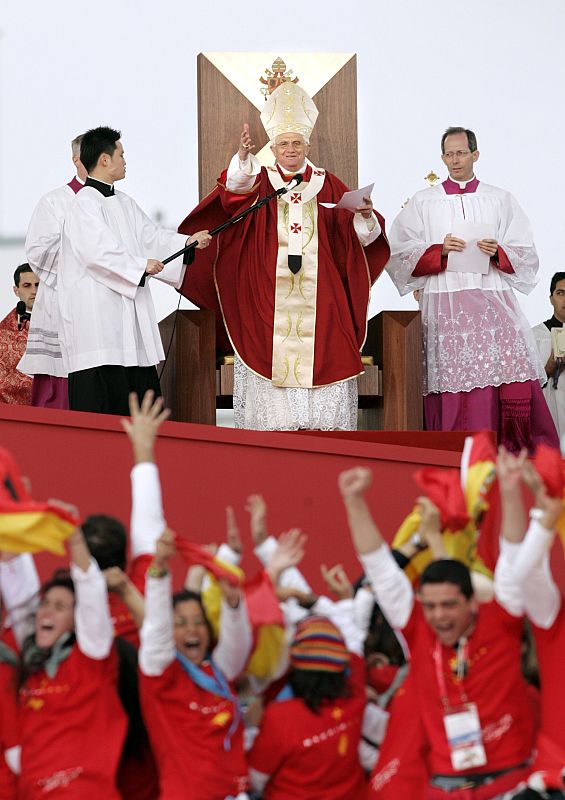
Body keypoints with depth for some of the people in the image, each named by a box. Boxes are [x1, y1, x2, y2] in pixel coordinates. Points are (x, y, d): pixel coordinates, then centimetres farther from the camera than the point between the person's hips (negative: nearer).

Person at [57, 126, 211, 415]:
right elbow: (98, 250, -20)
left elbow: (150, 236, 18)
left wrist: (187, 241, 5)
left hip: (128, 312, 9)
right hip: (95, 313, -9)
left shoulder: (124, 203, 18)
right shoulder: (84, 203, -11)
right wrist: (141, 265, -14)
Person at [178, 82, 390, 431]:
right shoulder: (260, 180, 9)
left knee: (322, 360, -4)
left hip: (318, 299, 1)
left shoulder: (328, 185, 12)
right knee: (271, 365, -6)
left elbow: (360, 237, 8)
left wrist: (365, 216, -14)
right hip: (267, 299, -1)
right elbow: (236, 190, -16)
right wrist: (243, 157, -35)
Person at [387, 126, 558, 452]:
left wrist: (498, 252, -7)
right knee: (453, 384, -10)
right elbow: (401, 253, 7)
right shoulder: (423, 202, 15)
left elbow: (525, 253, 13)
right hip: (445, 303, 0)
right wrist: (439, 251, -9)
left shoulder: (501, 200, 16)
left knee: (511, 378, -17)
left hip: (493, 301, 0)